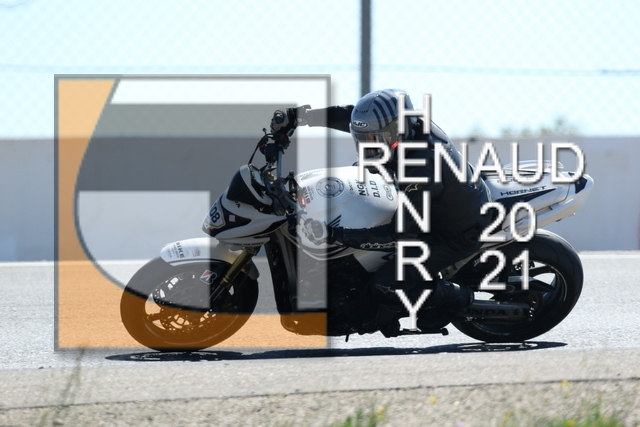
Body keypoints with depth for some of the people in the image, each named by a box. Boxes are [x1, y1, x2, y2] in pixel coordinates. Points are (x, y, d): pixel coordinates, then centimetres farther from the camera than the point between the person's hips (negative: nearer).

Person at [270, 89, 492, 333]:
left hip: (460, 237, -9)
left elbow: (400, 233, -35)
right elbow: (348, 116, -2)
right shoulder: (411, 124, -15)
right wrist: (297, 116, -8)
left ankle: (459, 299, 7)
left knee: (388, 285, -15)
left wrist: (334, 236, -40)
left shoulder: (422, 170, -38)